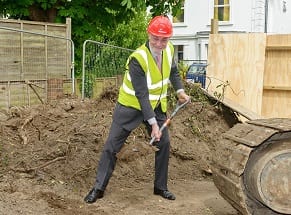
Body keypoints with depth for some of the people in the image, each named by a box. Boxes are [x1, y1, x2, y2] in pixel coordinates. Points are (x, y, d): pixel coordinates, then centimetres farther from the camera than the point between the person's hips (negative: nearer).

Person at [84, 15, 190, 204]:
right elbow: (141, 95, -30)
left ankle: (161, 187, 22)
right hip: (131, 106, -6)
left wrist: (180, 91, 1)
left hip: (156, 106, 6)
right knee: (112, 145, -4)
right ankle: (99, 188, 8)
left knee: (164, 143, 6)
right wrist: (153, 123, -33)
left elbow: (173, 71, 15)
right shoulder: (138, 58, -29)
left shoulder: (169, 50, -9)